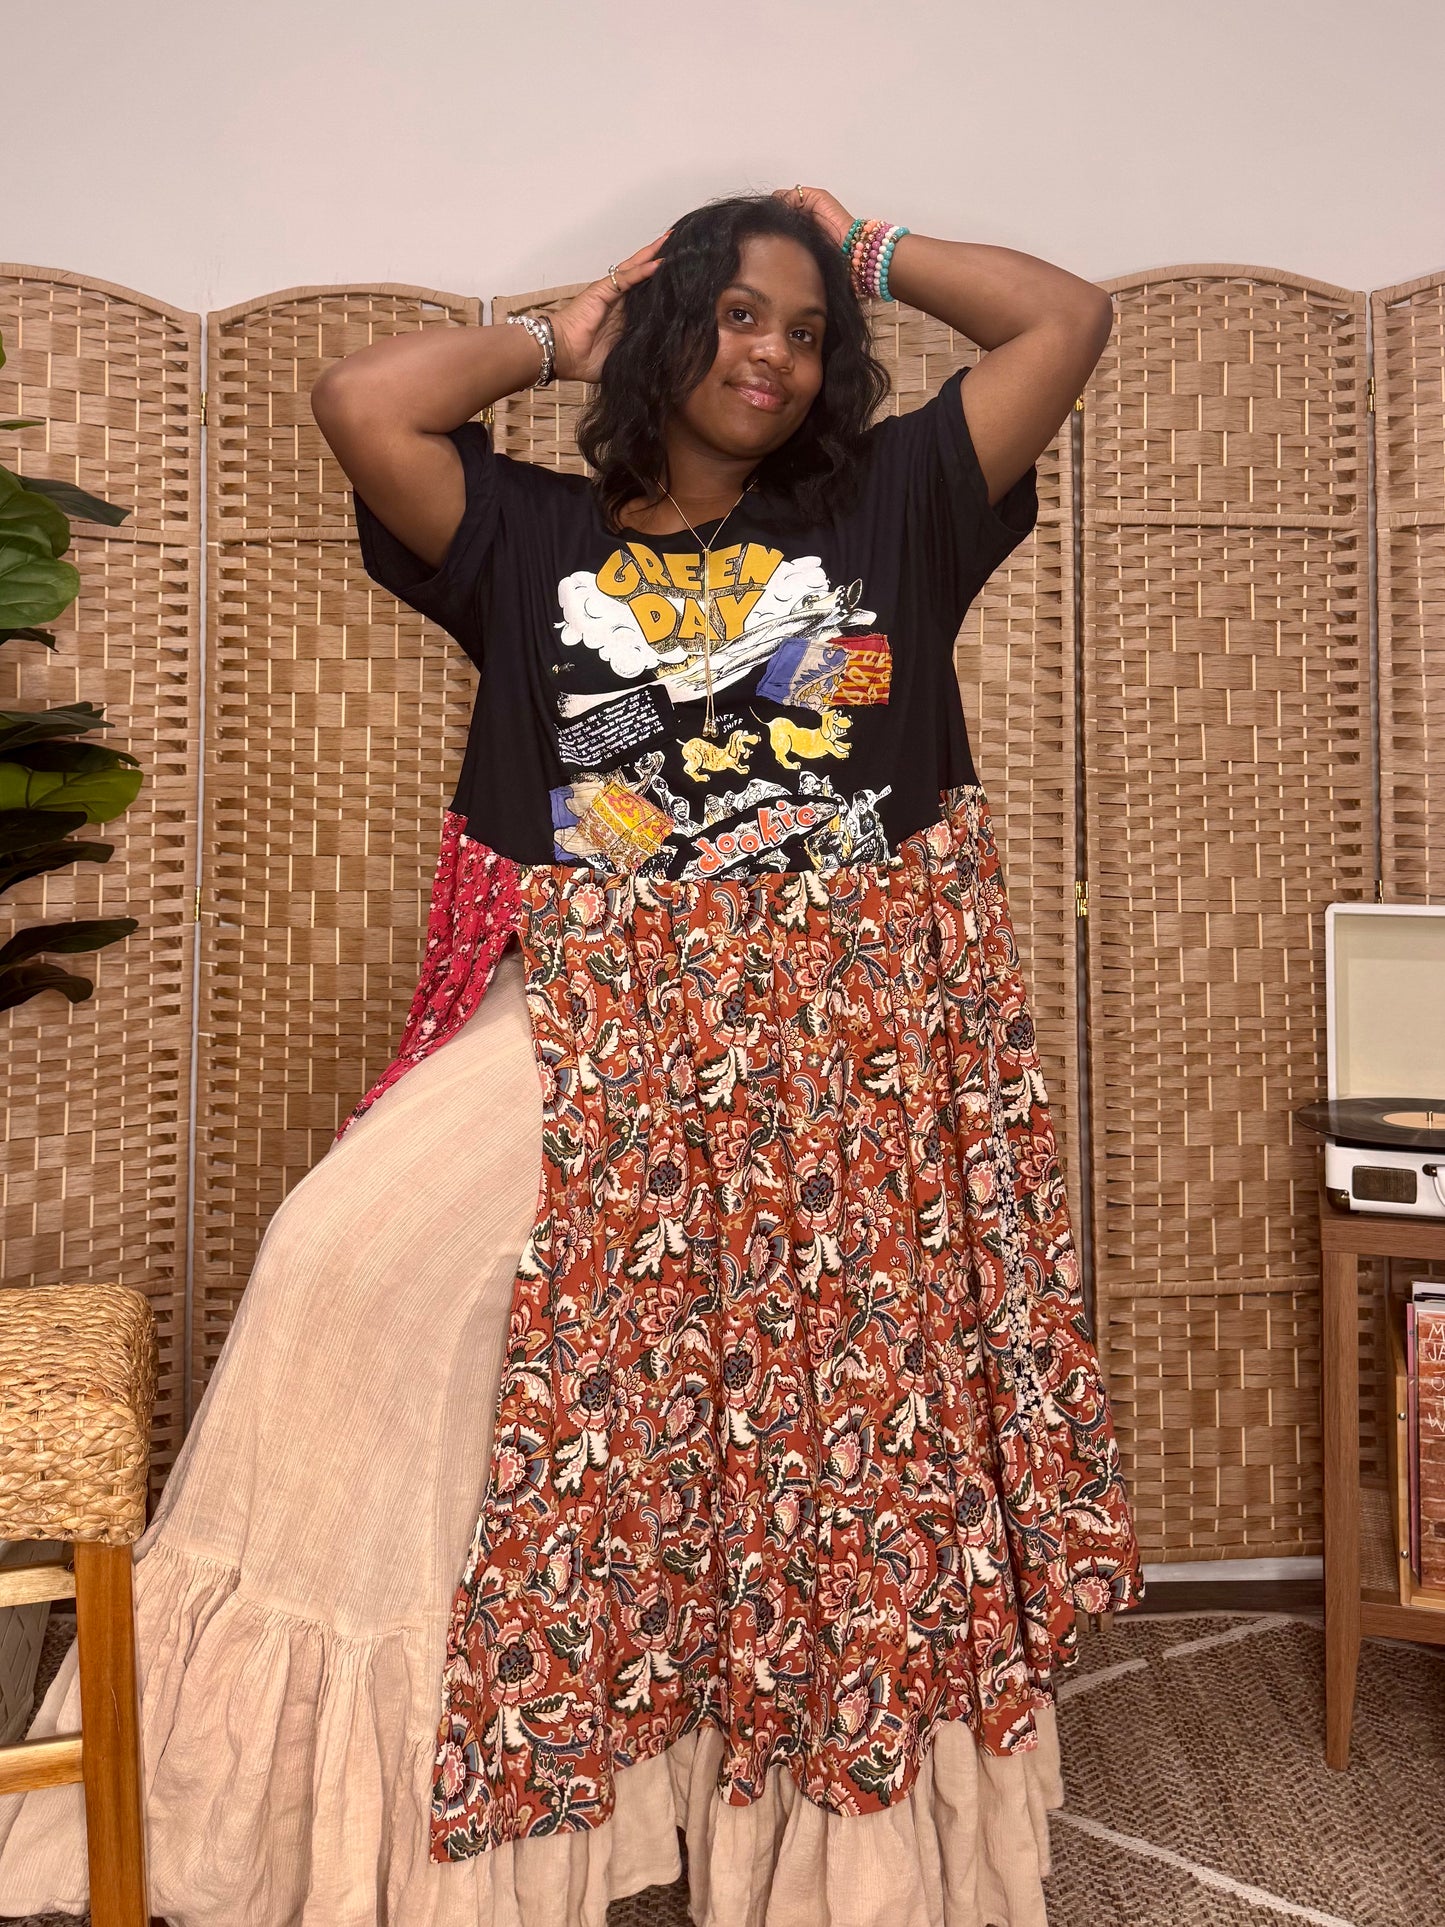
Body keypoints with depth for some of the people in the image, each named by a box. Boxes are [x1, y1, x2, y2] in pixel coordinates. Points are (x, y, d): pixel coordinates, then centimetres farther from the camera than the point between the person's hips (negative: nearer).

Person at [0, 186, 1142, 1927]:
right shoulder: (537, 538, 14)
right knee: (352, 1252, -19)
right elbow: (358, 402, 2)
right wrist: (559, 335, 15)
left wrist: (867, 251, 22)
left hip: (856, 1045, 1)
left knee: (836, 1430, 2)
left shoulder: (889, 504, 14)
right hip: (598, 1027, 0)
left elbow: (1070, 318, 14)